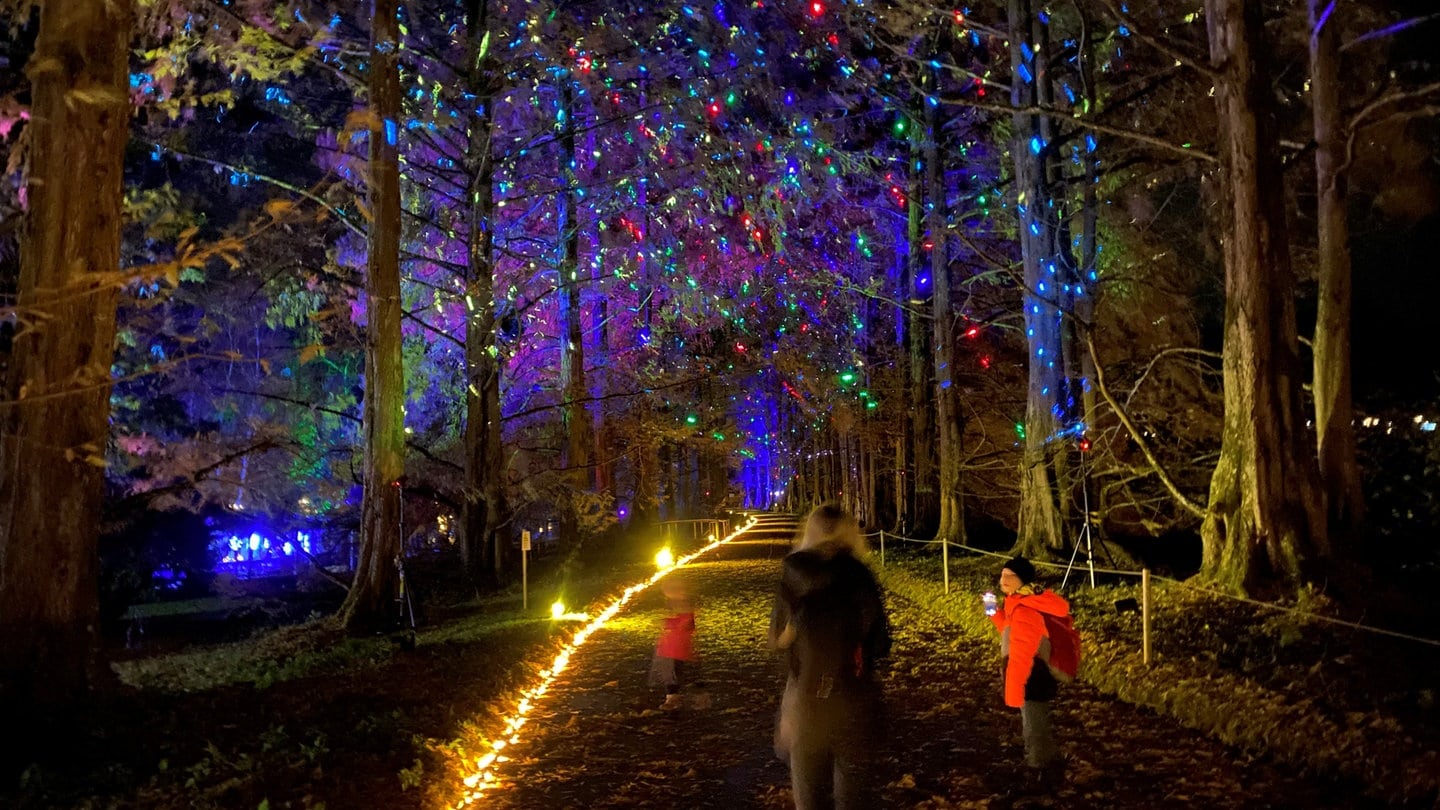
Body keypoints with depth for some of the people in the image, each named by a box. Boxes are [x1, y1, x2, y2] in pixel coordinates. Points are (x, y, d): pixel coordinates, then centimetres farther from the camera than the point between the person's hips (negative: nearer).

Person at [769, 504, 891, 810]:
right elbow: (880, 645, -2)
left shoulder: (794, 576, -8)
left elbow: (778, 639, -1)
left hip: (807, 700, -1)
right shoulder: (860, 578, -7)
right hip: (855, 700, 1)